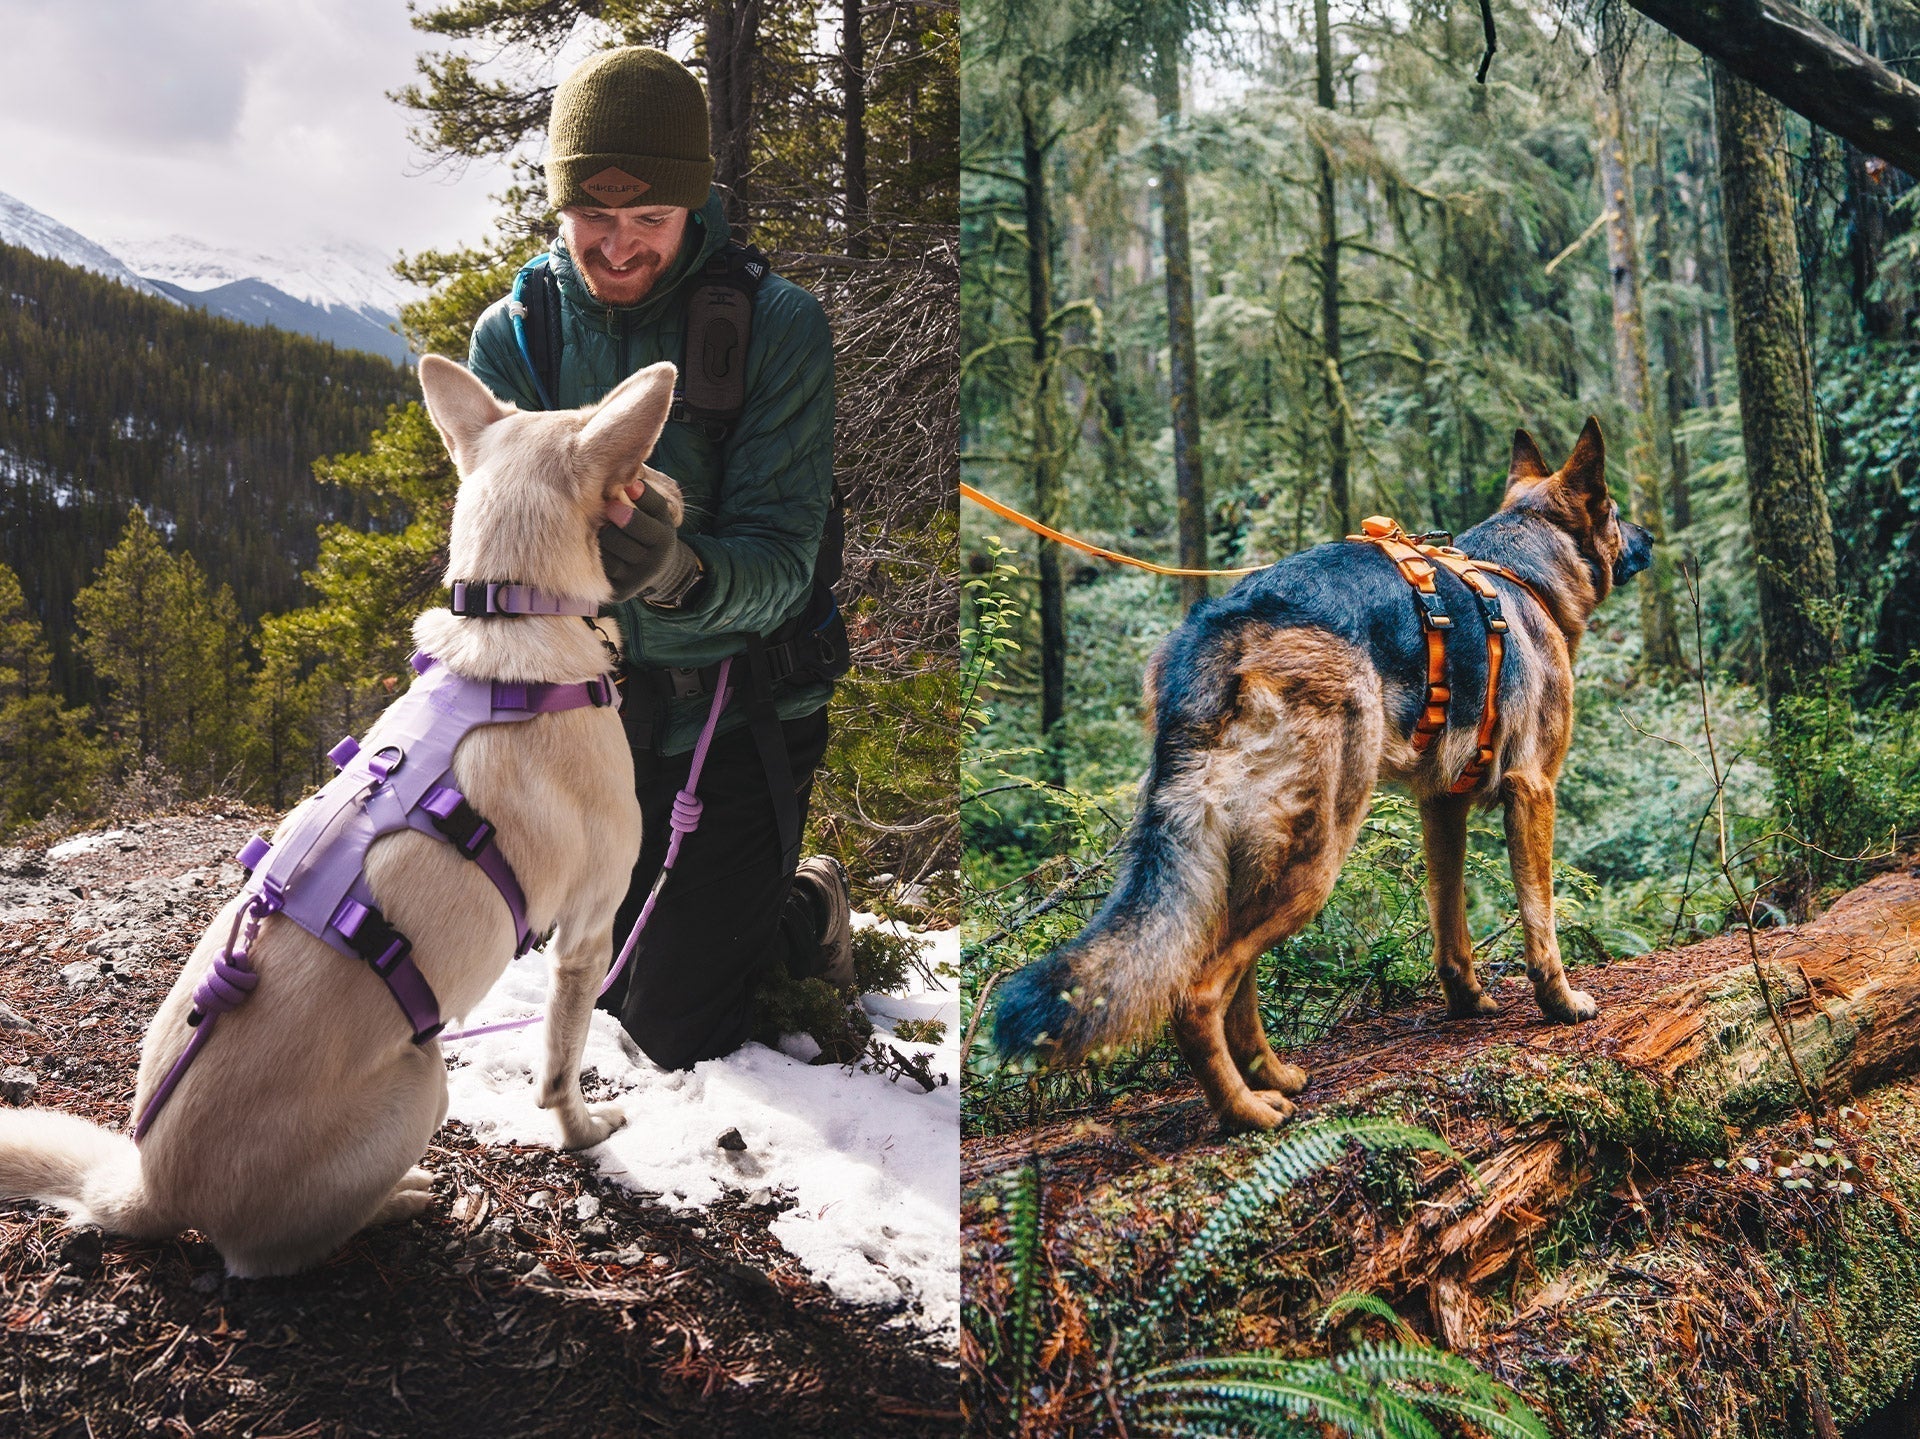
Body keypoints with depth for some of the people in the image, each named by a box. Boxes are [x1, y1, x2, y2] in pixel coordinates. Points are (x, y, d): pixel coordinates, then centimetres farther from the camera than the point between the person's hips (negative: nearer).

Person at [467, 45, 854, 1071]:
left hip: (741, 721, -4)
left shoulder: (777, 324, -14)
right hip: (590, 724, 4)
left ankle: (805, 911, 27)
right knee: (609, 998, 20)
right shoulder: (512, 336, -4)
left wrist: (681, 573, -42)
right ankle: (793, 907, 45)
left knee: (677, 1042, -2)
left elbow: (780, 563, -20)